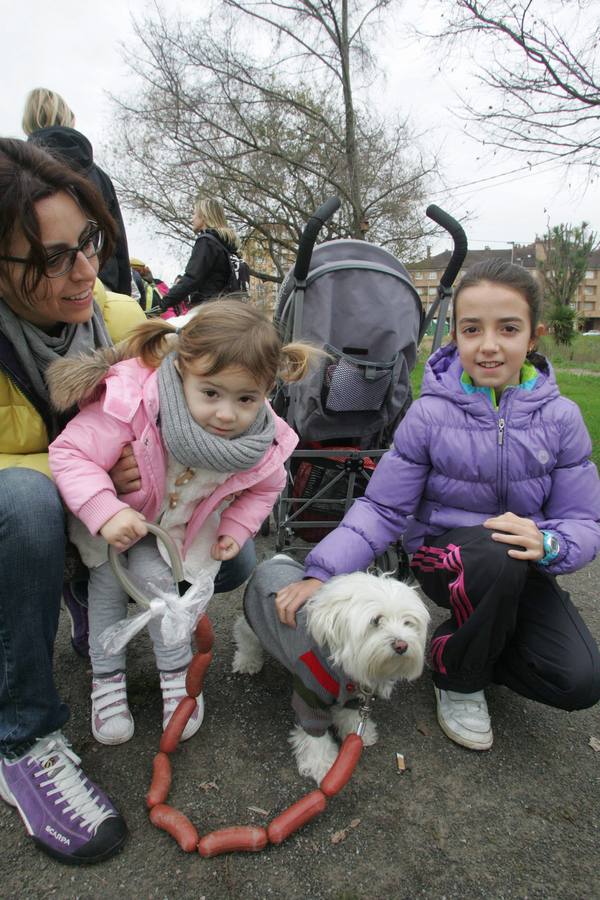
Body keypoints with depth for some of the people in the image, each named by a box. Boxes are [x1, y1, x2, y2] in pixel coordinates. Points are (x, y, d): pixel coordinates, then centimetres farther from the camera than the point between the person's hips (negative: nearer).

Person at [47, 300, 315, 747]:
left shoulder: (263, 442, -24)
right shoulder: (131, 404, -38)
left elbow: (264, 487, -1)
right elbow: (70, 454, -33)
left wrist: (236, 529, -12)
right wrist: (105, 512, -46)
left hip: (181, 530, 1)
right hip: (113, 524, 0)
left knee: (153, 574, -17)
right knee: (109, 576, -7)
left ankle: (177, 672, 5)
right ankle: (106, 677, 18)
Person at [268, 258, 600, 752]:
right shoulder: (430, 415, -14)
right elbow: (382, 509, -13)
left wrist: (547, 541, -30)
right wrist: (321, 572, -26)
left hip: (524, 566, 3)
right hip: (444, 552, -2)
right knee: (498, 557, -37)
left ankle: (485, 640, 15)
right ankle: (458, 677, -5)